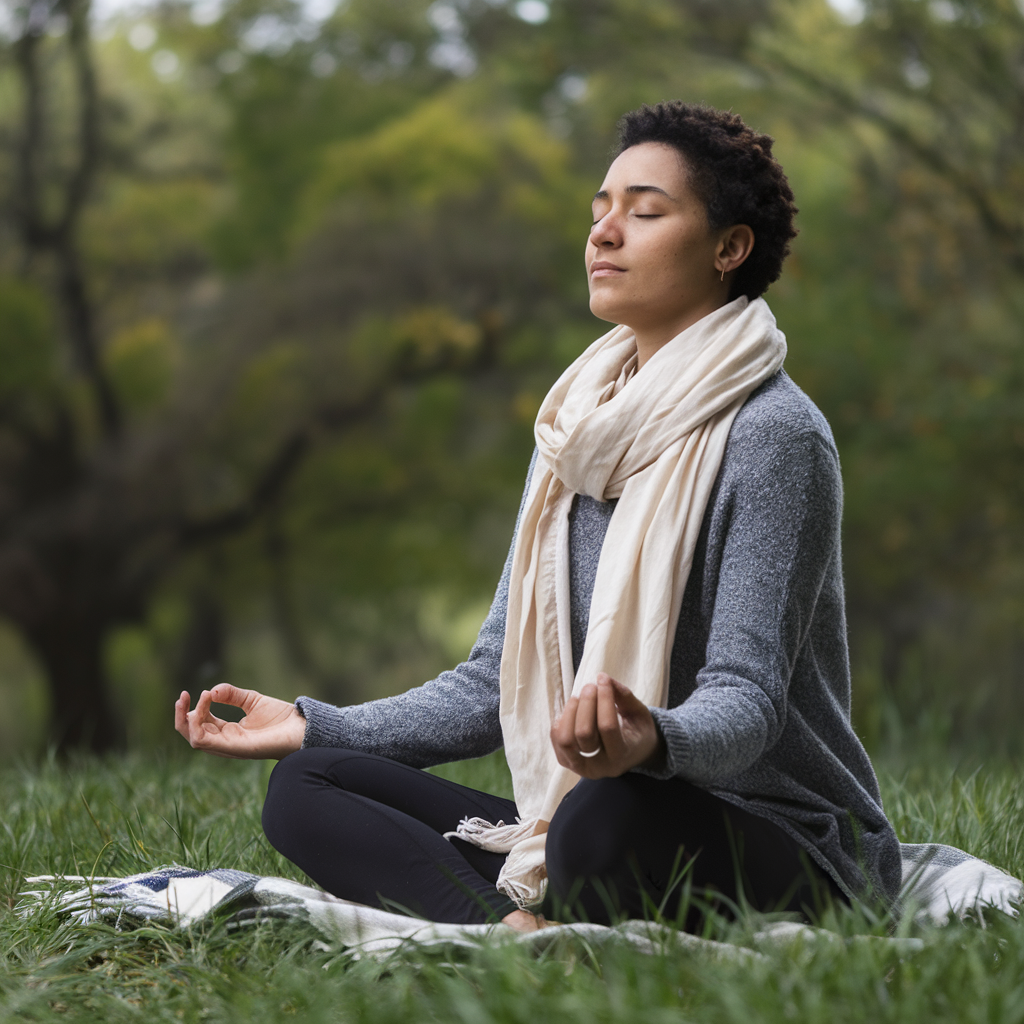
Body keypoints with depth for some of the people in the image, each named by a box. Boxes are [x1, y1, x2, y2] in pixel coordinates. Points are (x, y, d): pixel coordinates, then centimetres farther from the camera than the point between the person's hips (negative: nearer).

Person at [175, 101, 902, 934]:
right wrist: (310, 726, 7)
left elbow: (747, 701, -19)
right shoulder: (576, 440, 14)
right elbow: (496, 684, 15)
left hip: (787, 854, -8)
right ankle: (516, 931, -27)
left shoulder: (773, 435, -10)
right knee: (305, 787, -7)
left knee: (612, 816, -42)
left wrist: (655, 738, -41)